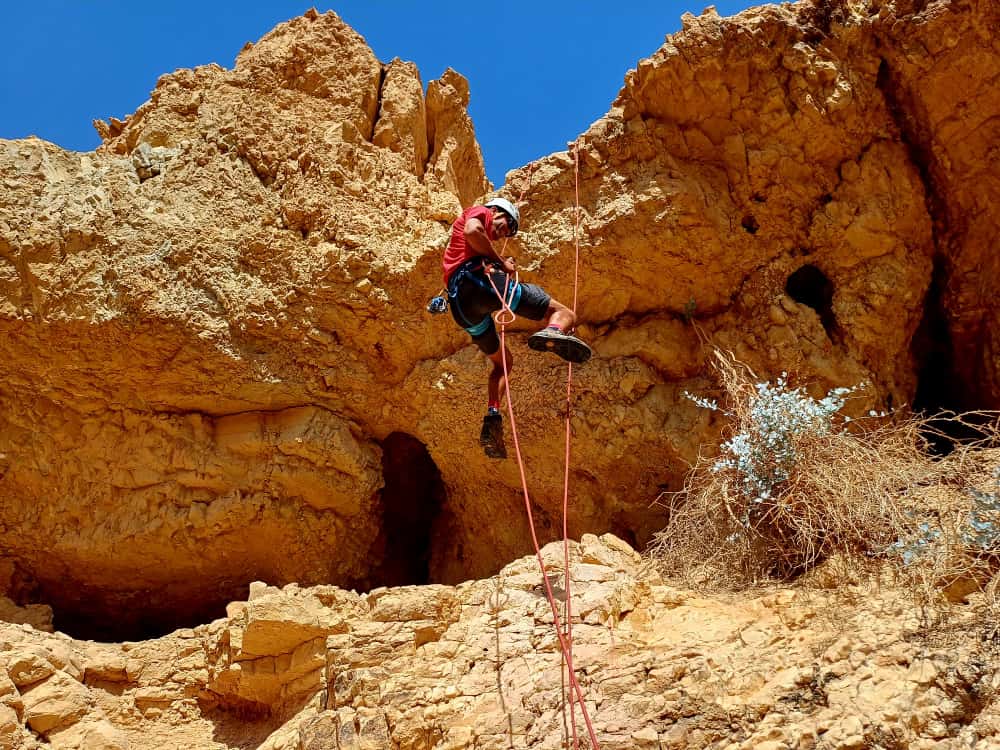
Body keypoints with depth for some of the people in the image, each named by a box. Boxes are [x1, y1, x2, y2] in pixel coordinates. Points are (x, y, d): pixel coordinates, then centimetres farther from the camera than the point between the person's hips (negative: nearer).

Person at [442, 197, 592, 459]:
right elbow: (471, 231, -8)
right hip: (480, 278, -8)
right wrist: (500, 261, 1)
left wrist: (502, 264, 24)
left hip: (461, 305, 8)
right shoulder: (480, 212, 17)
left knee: (502, 362, 24)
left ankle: (492, 418, 1)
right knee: (564, 313, -7)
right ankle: (553, 333, -44)